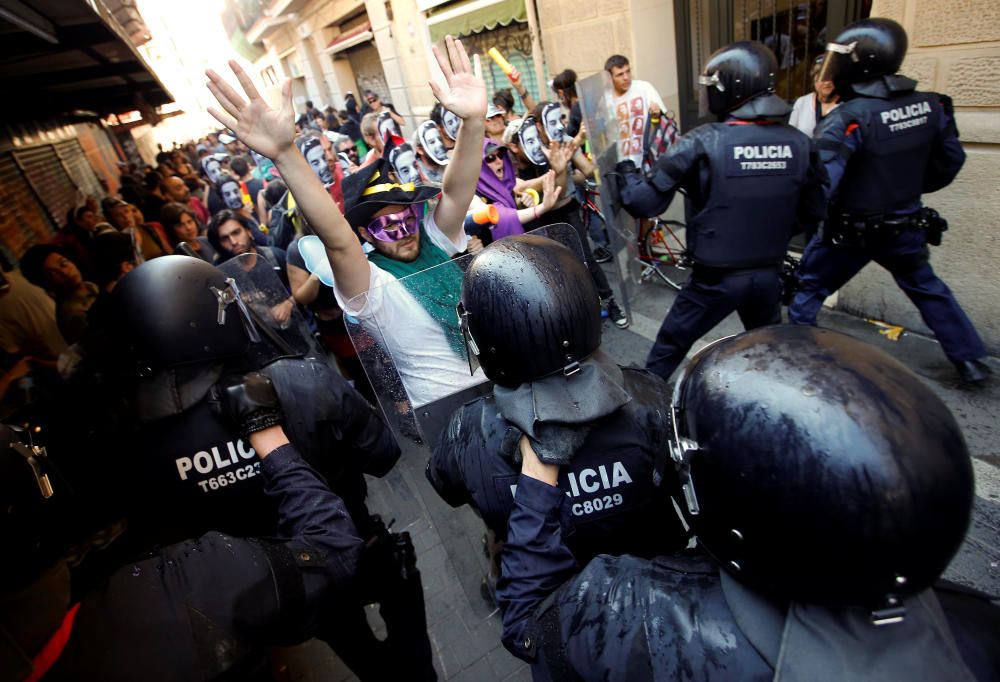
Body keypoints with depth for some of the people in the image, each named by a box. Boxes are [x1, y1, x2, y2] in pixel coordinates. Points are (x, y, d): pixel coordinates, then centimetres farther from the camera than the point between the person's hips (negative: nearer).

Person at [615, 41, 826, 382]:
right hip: (769, 274, 5)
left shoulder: (703, 143, -17)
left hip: (716, 277, -4)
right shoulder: (800, 143, -2)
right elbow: (812, 214, 7)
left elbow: (645, 203, -15)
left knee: (667, 351, 14)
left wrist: (625, 167, 3)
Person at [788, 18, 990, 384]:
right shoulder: (930, 106, -2)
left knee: (807, 289, 11)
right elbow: (950, 162, 10)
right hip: (907, 226, 7)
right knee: (927, 287, 25)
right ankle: (971, 360, 36)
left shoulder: (849, 117, -23)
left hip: (850, 231, -6)